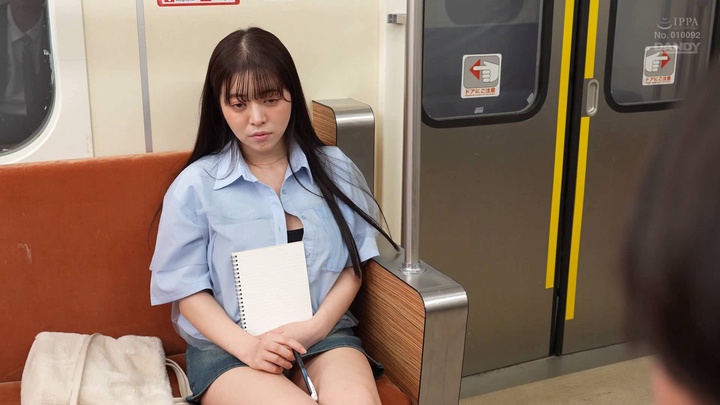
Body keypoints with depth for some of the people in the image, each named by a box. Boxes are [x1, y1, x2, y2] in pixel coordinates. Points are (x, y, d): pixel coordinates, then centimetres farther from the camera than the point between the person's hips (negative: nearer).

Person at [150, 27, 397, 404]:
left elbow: (354, 262, 8)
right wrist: (247, 345, -15)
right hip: (227, 345, -2)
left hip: (325, 334, 2)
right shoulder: (195, 185, -2)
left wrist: (317, 326, -8)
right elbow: (187, 287, 0)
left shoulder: (334, 169, 5)